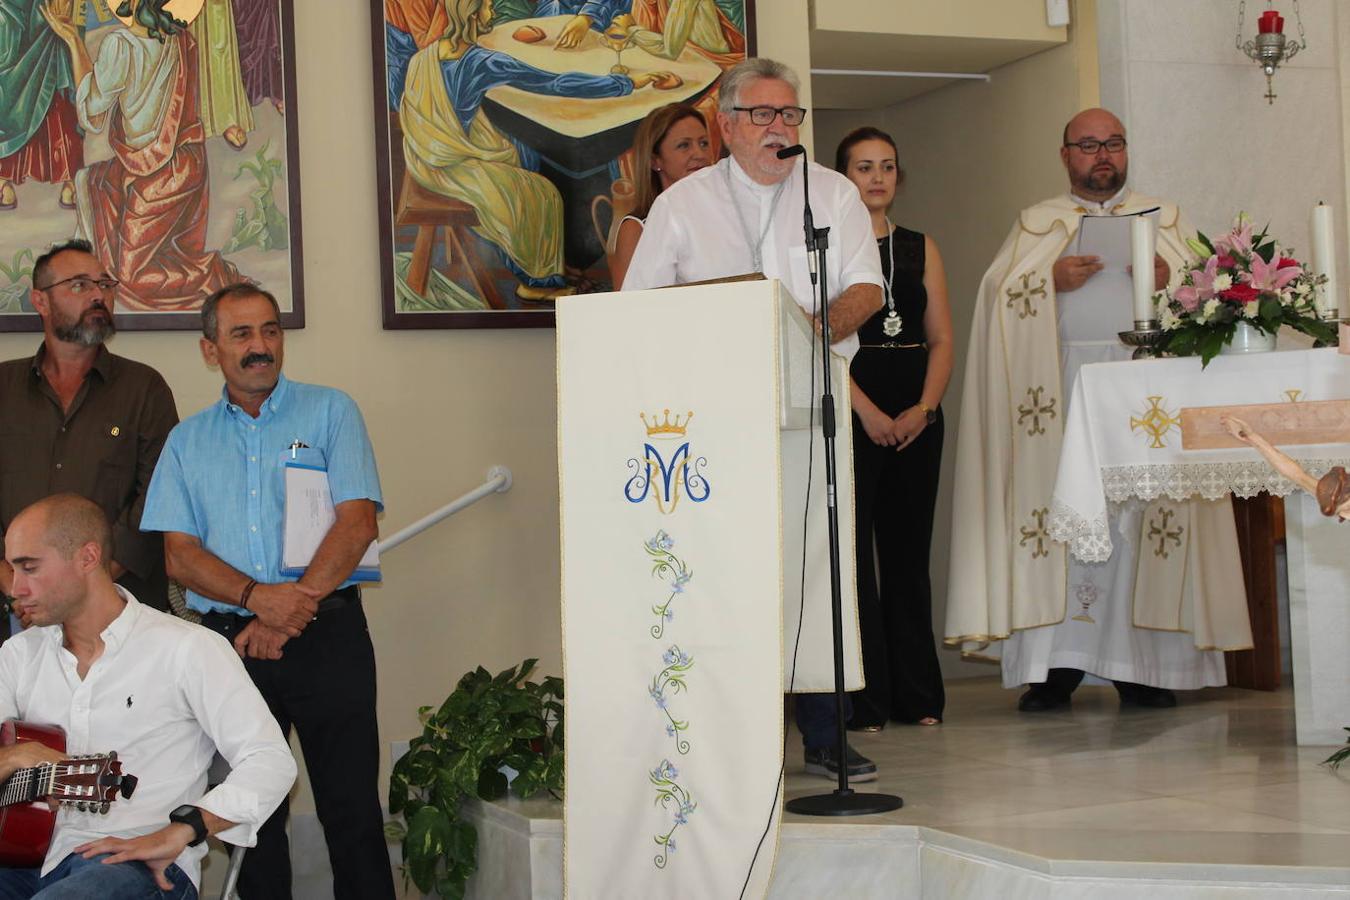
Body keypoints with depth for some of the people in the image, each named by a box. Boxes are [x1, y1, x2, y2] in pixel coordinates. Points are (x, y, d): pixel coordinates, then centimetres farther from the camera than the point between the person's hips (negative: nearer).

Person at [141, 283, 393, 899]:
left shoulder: (330, 412, 6)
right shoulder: (188, 441, 13)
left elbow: (357, 523, -5)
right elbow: (180, 553, 4)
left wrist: (291, 610, -13)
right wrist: (257, 597, -15)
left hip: (327, 638, -2)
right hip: (229, 639, 3)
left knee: (352, 808, -5)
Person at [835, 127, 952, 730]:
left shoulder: (920, 249, 15)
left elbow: (942, 338, 10)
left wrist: (924, 407, -5)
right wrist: (868, 410, -16)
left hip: (916, 415, 4)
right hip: (850, 413, -4)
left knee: (909, 550, 7)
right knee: (853, 550, -4)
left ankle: (918, 695, 13)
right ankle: (863, 698, 0)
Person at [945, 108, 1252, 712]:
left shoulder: (1164, 217, 19)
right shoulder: (1036, 224, 17)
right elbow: (999, 293, 5)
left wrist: (1169, 277, -11)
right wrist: (1052, 281, -12)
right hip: (1062, 387, 0)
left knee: (1142, 514, -5)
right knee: (1062, 514, -8)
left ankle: (1142, 666, -2)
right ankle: (1055, 664, -7)